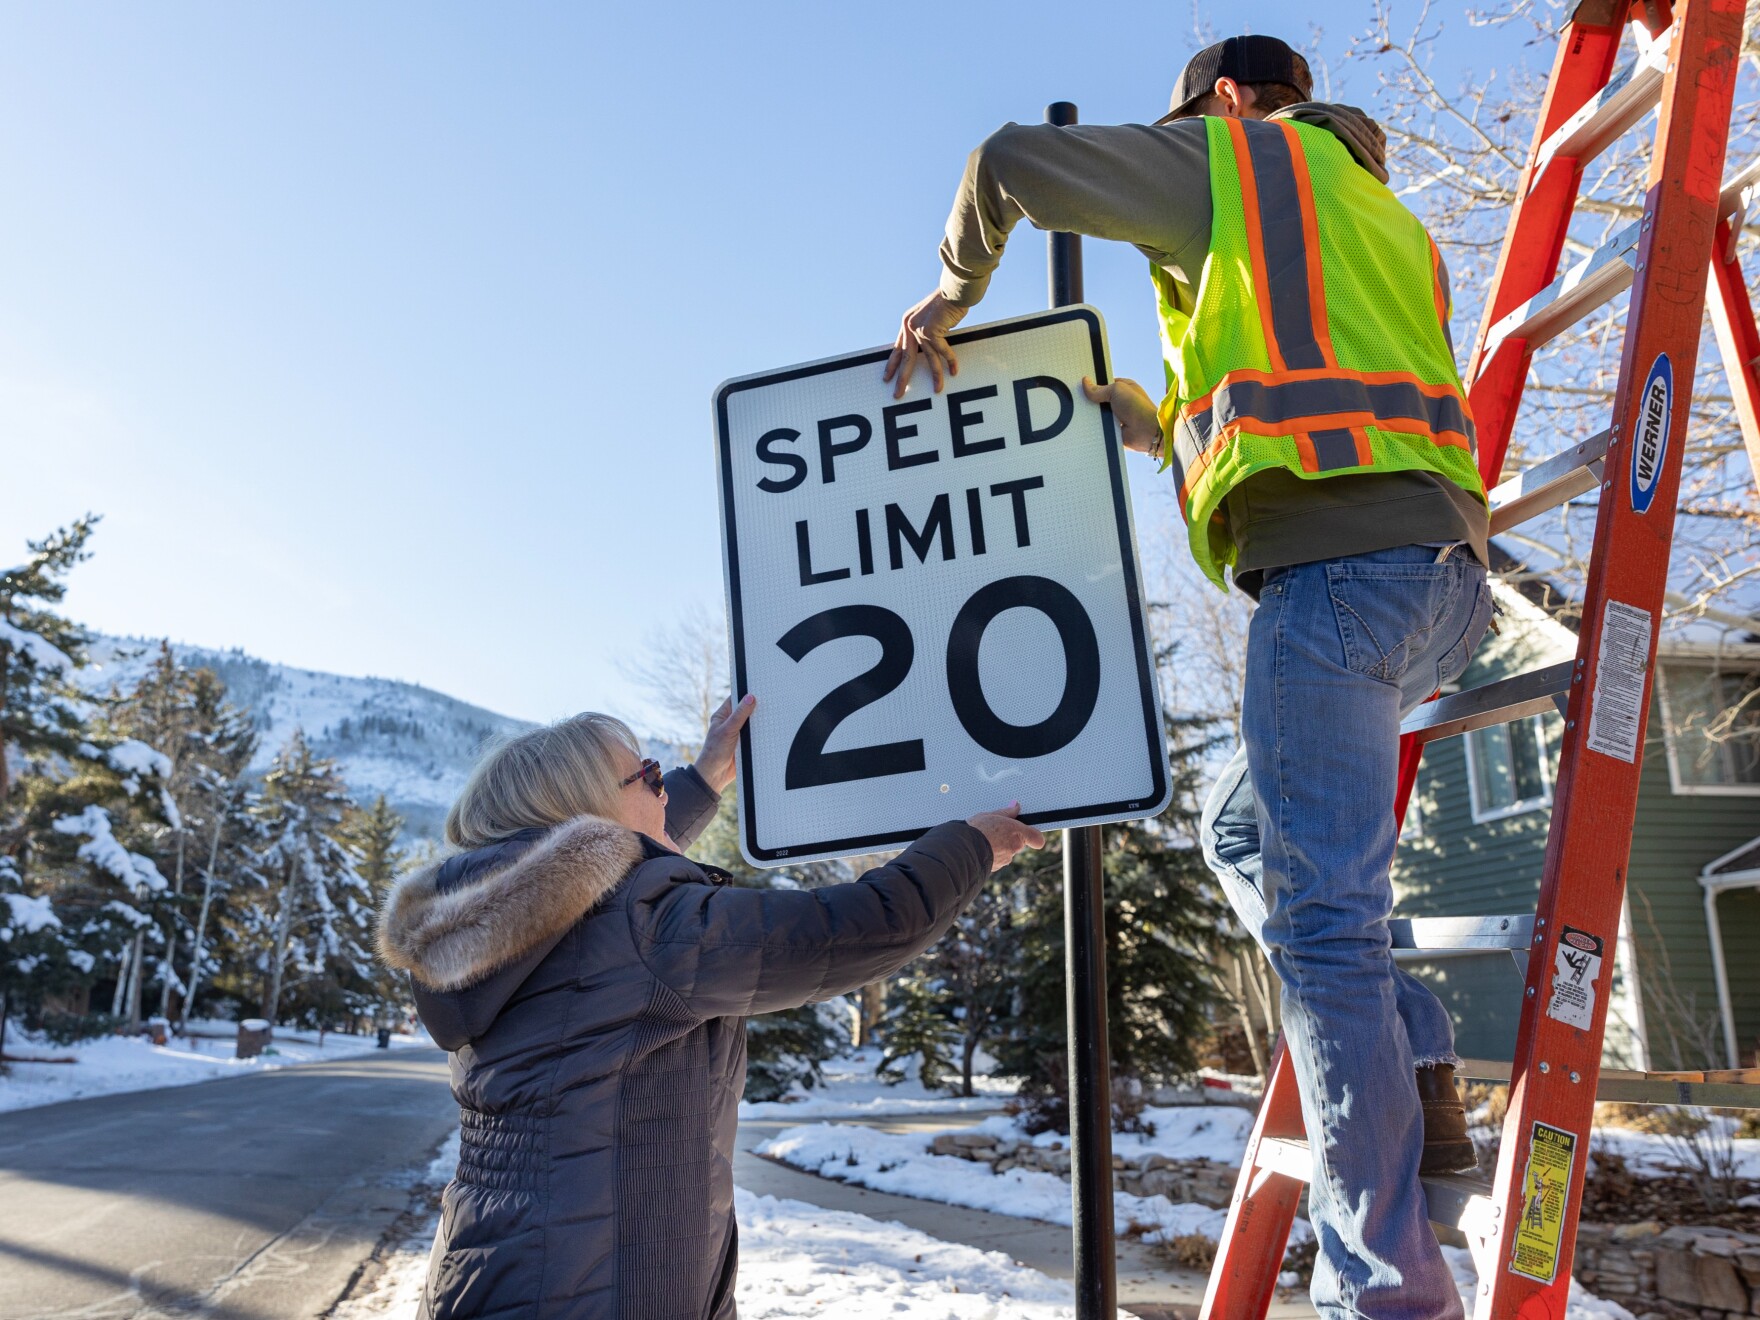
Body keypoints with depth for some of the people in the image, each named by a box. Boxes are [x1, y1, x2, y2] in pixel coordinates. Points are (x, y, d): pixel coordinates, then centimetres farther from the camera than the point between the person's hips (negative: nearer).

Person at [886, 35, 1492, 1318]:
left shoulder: (1236, 158, 10)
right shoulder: (1381, 215, 34)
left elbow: (1015, 162, 2)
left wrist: (951, 293, 18)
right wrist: (1165, 430, 31)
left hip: (1337, 562, -9)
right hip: (1444, 563, 9)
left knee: (1320, 916, -9)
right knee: (1246, 825, 22)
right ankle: (1416, 1074, 14)